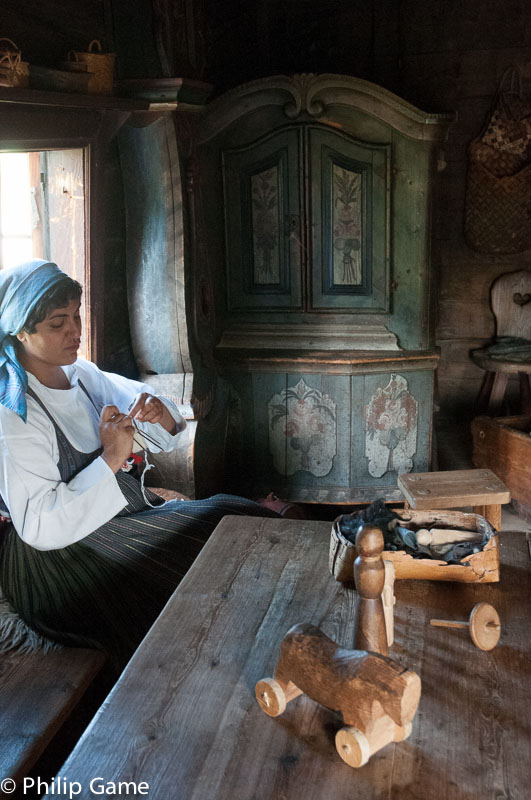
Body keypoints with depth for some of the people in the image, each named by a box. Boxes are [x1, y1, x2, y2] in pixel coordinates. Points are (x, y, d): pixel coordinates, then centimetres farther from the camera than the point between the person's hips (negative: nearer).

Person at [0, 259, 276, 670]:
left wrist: (160, 413, -12)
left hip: (116, 510, 8)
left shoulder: (78, 372, 2)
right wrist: (110, 461, -28)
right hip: (58, 556, -8)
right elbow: (40, 527, -25)